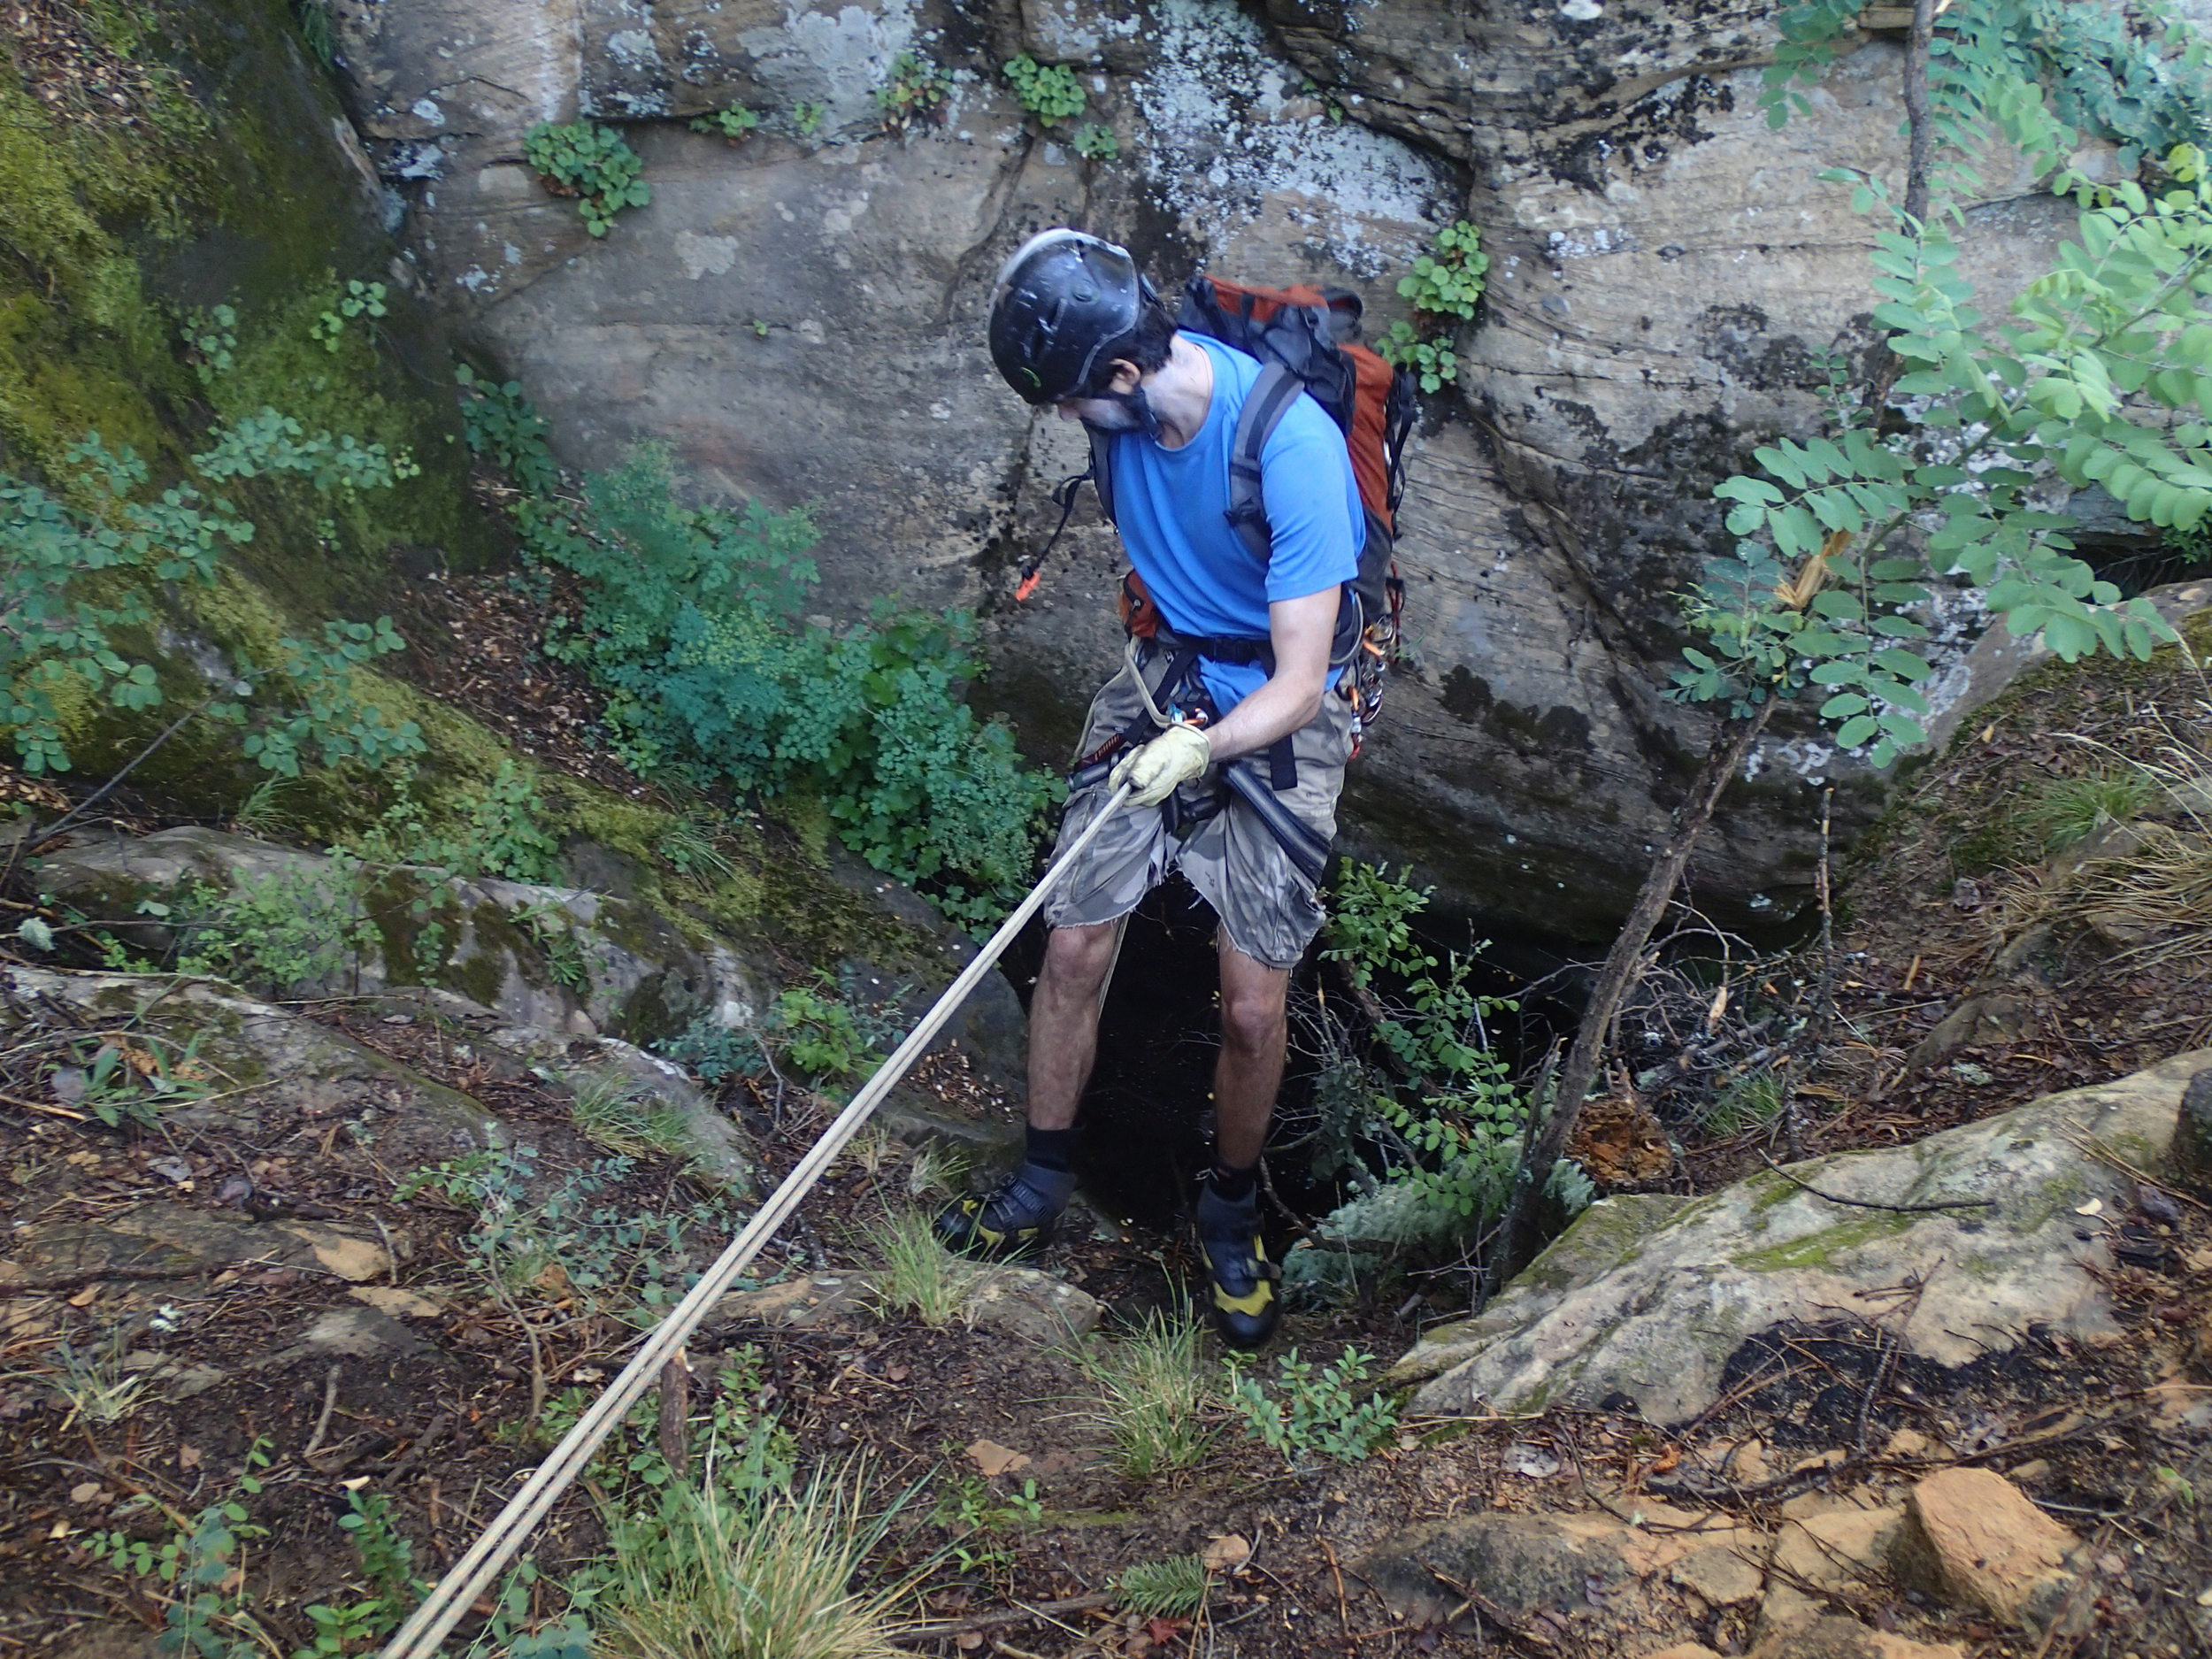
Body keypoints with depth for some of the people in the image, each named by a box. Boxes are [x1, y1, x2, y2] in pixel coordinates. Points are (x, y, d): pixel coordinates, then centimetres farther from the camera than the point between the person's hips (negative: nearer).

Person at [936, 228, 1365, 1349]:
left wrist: (1207, 748, -46)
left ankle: (1232, 1211, 24)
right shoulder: (1127, 398, -12)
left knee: (1252, 1009, -3)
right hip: (1162, 677, 5)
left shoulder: (1293, 449, -30)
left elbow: (1299, 682, -29)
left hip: (1278, 720, -4)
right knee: (1073, 947, 1)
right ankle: (1044, 1181, 23)